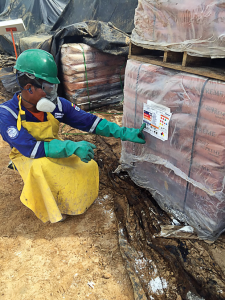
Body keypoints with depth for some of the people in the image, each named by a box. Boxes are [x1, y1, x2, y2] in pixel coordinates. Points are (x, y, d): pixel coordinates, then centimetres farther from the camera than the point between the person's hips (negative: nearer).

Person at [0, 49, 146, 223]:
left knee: (89, 165, -18)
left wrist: (125, 133, -18)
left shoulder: (57, 105, -15)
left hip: (56, 151, 4)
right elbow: (31, 149, -32)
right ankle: (49, 209, -6)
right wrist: (72, 147, -40)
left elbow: (89, 121, -13)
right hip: (28, 158, -3)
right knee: (40, 167, -37)